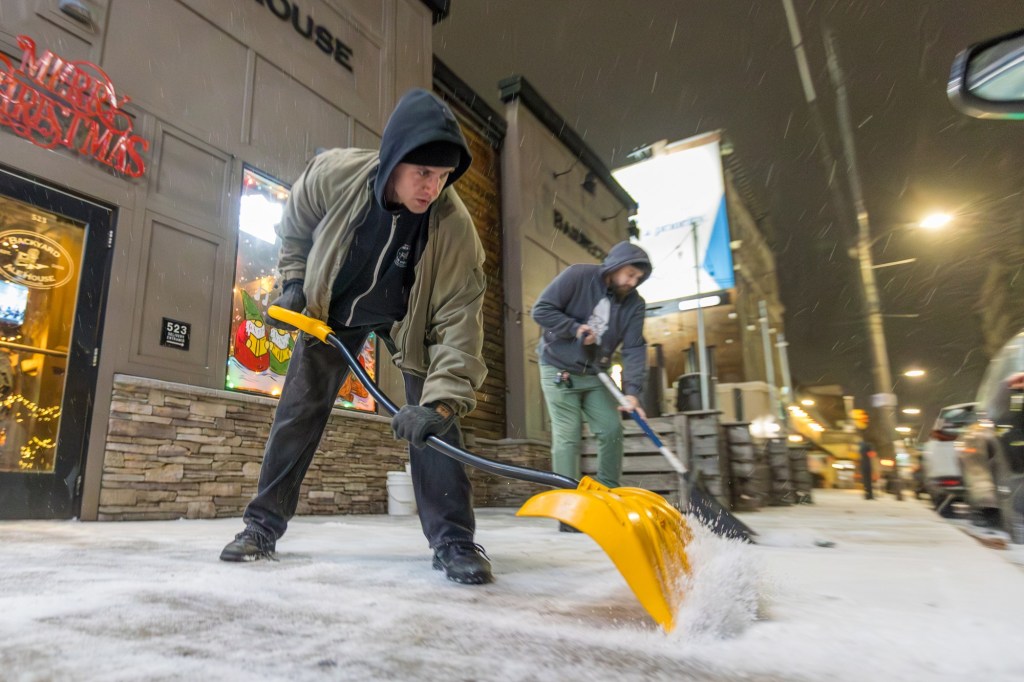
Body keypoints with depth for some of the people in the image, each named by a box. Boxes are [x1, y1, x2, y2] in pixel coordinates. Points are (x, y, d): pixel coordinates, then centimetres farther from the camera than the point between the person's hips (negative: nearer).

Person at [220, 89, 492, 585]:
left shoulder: (454, 227, -33)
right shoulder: (332, 174, -28)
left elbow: (458, 321, -35)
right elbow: (294, 229, -3)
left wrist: (442, 402, -45)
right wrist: (293, 281, -9)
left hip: (408, 317, -1)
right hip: (332, 308, 2)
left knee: (433, 414, -16)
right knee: (298, 407, 3)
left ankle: (453, 539, -6)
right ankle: (263, 525, 18)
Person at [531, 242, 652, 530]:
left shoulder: (635, 303, -4)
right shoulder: (577, 276, -17)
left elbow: (634, 349, -13)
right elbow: (541, 309, -16)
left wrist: (632, 391, -24)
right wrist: (575, 328, -22)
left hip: (595, 375, 5)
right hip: (559, 369, -5)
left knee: (612, 430, -1)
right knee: (567, 437, -7)